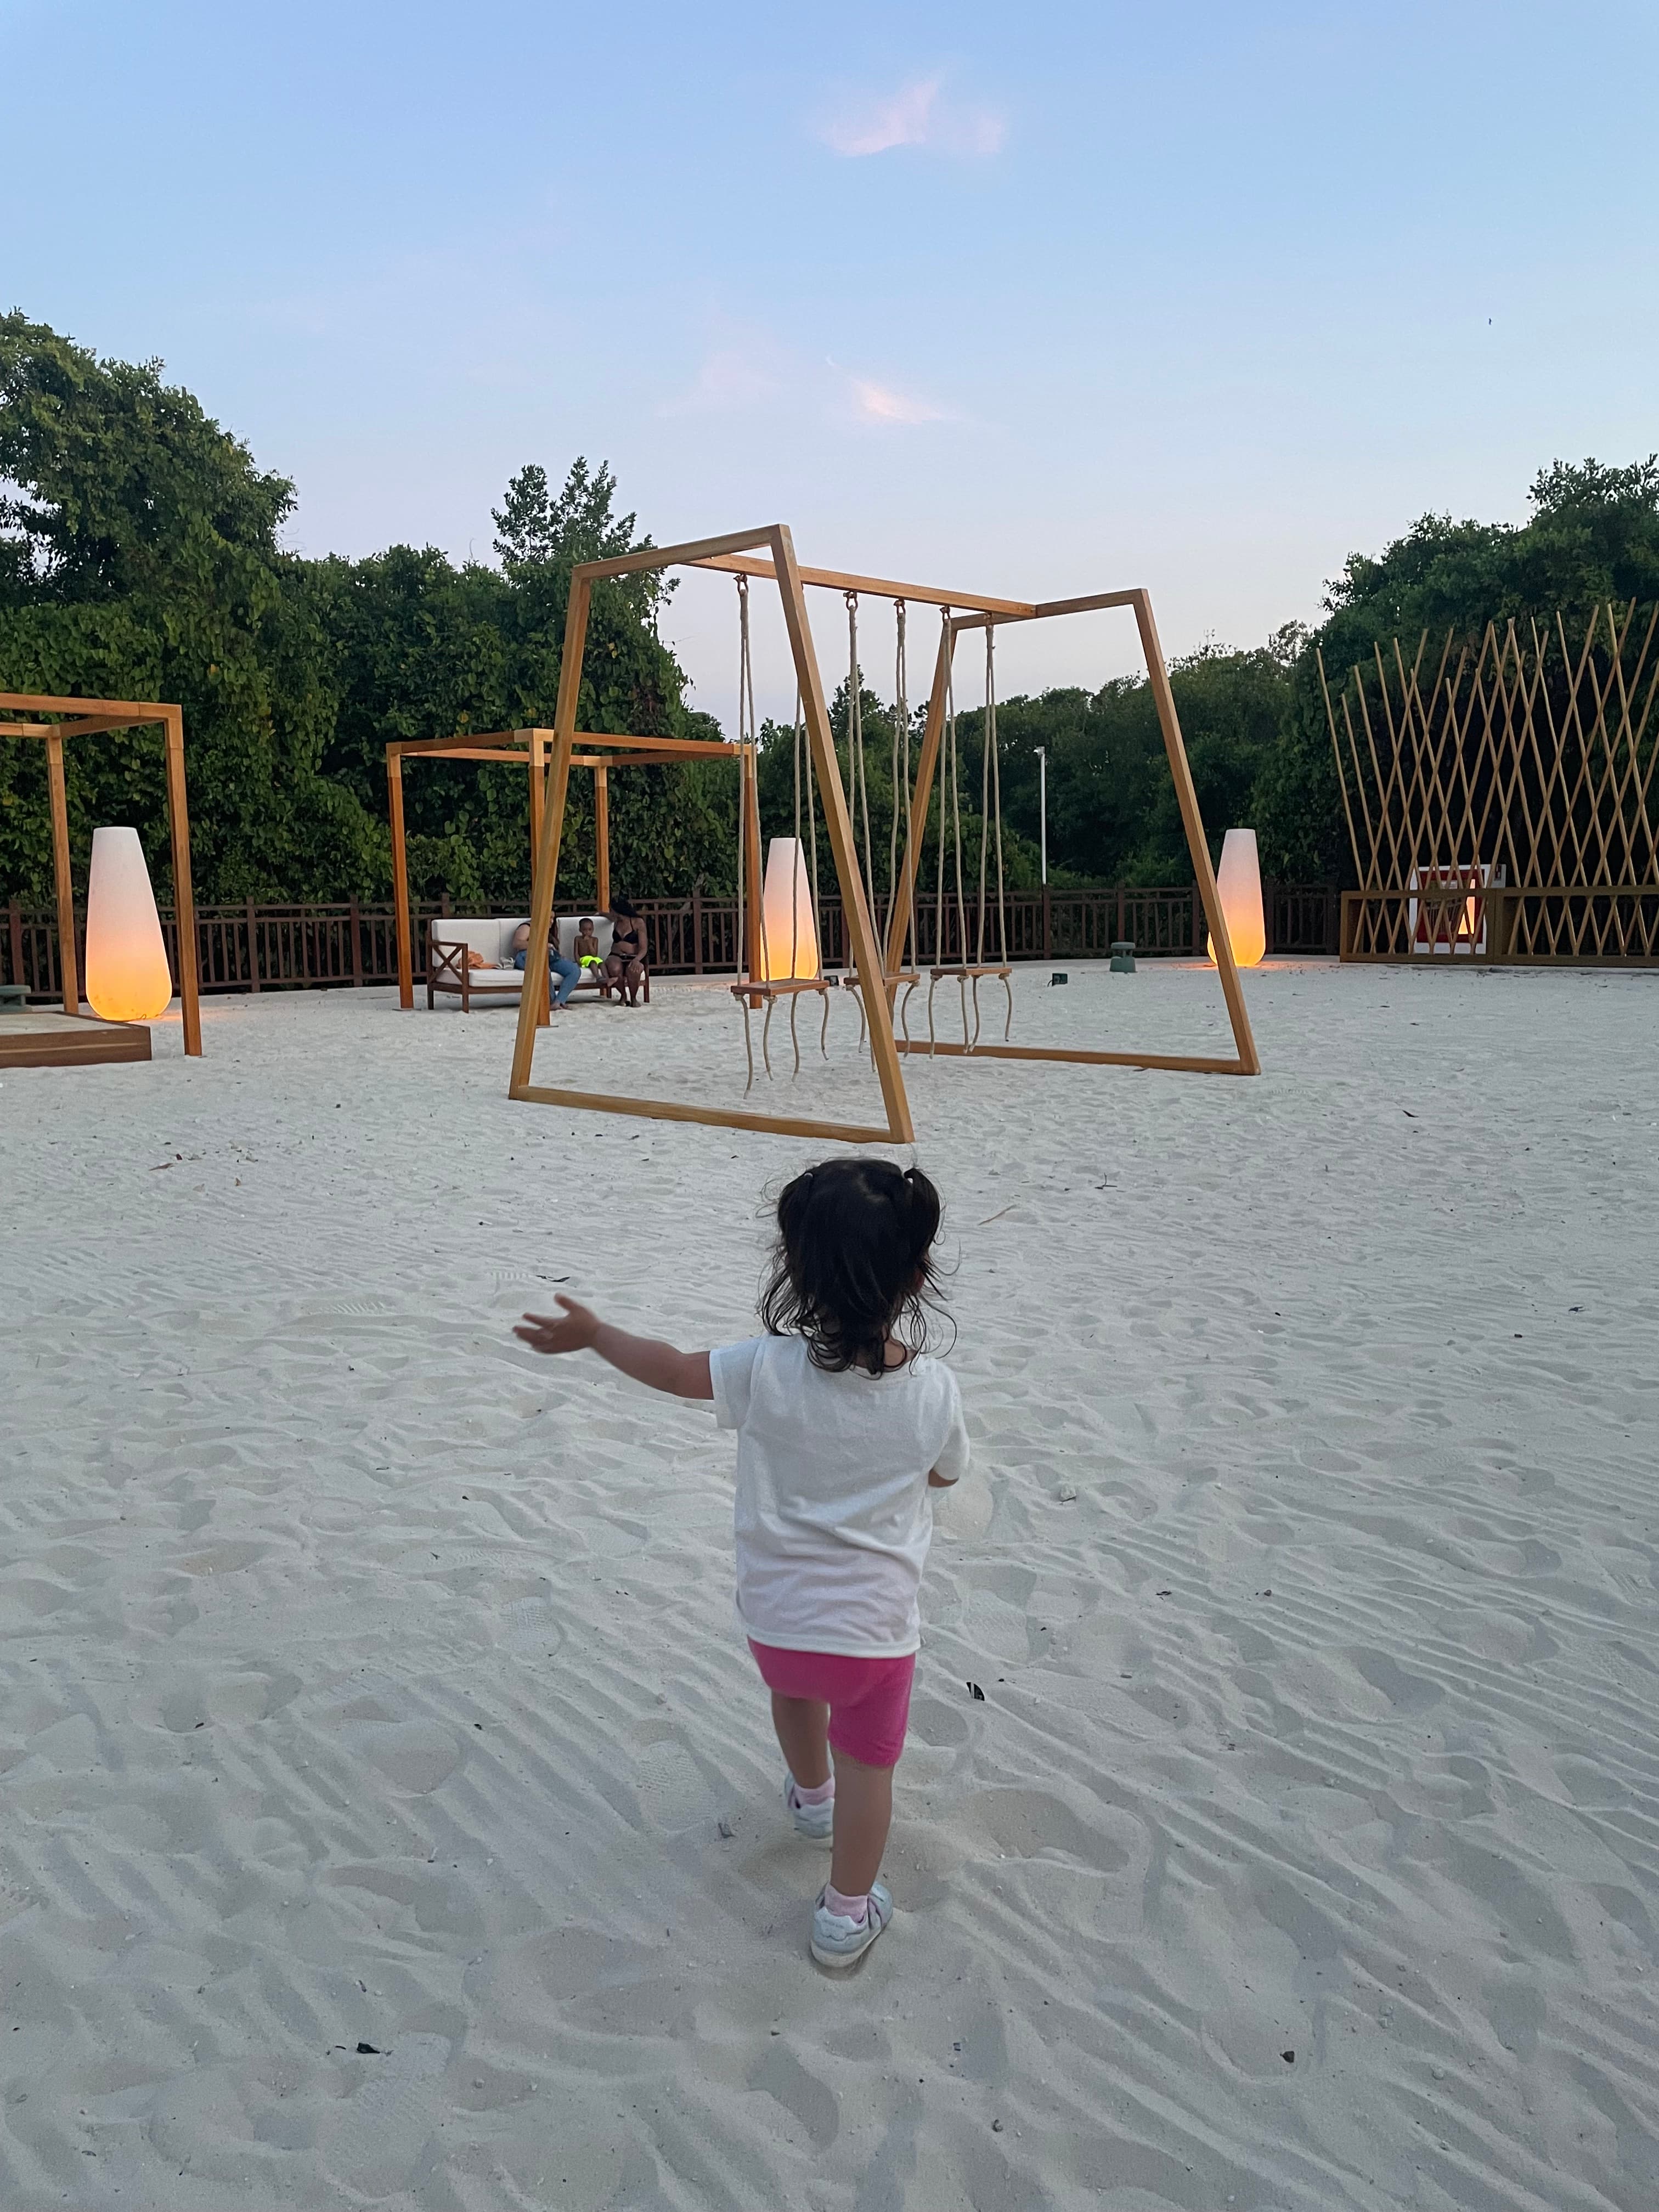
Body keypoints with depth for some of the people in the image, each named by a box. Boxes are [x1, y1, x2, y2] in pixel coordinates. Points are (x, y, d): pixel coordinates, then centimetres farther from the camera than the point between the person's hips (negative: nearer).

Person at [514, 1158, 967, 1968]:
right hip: (875, 1629, -1)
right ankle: (847, 1913, 36)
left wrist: (594, 1334, 11)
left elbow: (673, 1369, -5)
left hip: (774, 1619, 2)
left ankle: (811, 1796, 61)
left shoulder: (768, 1369, -21)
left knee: (793, 1691, 34)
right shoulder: (934, 1391, -18)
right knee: (867, 1763, 22)